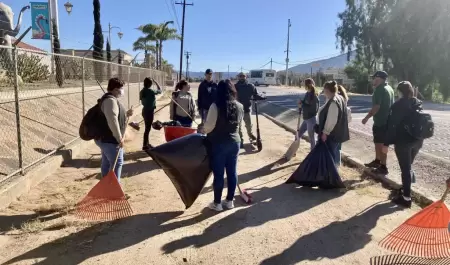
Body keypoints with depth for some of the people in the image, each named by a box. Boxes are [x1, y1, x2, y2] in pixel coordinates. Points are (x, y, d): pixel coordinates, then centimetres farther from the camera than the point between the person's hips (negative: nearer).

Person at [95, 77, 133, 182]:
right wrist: (120, 138, -26)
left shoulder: (110, 99, 15)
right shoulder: (110, 100, -20)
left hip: (105, 138, 11)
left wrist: (126, 114, 10)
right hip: (109, 139, -11)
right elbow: (112, 121, -29)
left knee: (106, 163, 17)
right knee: (117, 163, -4)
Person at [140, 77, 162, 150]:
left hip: (145, 110, 8)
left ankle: (146, 144, 27)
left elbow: (142, 101, 12)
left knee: (147, 128, 17)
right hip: (150, 111, -8)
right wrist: (156, 82, 6)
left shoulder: (142, 91, 5)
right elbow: (159, 90, -4)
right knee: (148, 128, -1)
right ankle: (145, 145, 5)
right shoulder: (151, 91, -18)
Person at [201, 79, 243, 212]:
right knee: (232, 171, 13)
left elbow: (209, 126, -14)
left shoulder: (215, 106, -16)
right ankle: (229, 201, 26)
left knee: (218, 173, 5)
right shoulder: (239, 106, 1)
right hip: (234, 142, 5)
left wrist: (202, 130, 7)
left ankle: (217, 203, 17)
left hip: (218, 143, -5)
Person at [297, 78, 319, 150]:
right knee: (298, 134, 17)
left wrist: (302, 105, -18)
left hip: (311, 119, -9)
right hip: (306, 119, 9)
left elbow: (314, 109, -23)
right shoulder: (307, 93, 6)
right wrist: (301, 103, -7)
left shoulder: (314, 96, -18)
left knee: (311, 138, 3)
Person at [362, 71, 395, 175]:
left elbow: (376, 107, -23)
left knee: (381, 144, -2)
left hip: (380, 121, -10)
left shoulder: (379, 89, -18)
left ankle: (383, 167, 3)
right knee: (379, 142, 21)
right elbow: (391, 105, 20)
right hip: (388, 120, 10)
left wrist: (367, 118, -14)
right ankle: (377, 161, 33)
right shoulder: (390, 88, 12)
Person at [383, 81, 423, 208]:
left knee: (405, 169, 0)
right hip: (417, 140, 7)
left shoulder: (398, 105, -14)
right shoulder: (418, 103, 7)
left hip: (403, 141, -7)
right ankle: (405, 190, 32)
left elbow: (392, 125, -17)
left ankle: (406, 198, 6)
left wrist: (387, 142, -13)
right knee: (408, 166, 21)